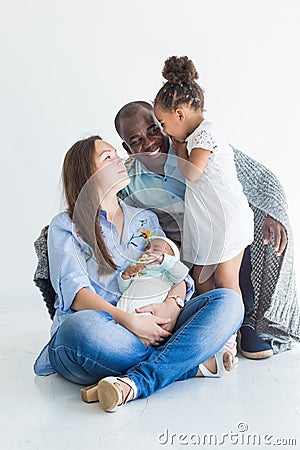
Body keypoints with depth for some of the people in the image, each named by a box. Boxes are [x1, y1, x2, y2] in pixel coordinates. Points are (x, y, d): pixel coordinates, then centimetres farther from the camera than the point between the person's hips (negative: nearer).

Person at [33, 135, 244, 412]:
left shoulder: (146, 218, 21)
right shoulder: (65, 226, 7)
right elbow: (74, 291, -8)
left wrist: (172, 305, -15)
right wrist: (128, 321, -24)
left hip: (152, 329, 4)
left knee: (228, 301, -17)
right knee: (83, 325, -40)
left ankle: (138, 382, -32)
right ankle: (193, 364, -21)